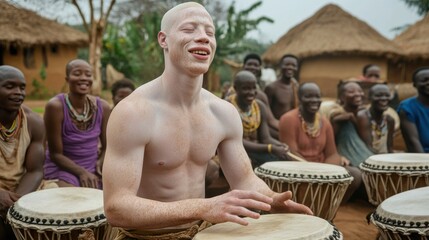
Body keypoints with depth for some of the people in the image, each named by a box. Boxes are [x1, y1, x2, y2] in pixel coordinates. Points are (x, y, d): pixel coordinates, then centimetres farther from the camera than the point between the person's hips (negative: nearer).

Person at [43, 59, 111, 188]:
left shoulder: (102, 107, -5)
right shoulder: (55, 106, -17)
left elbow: (107, 147, 4)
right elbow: (55, 154, -13)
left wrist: (100, 166, -13)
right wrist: (81, 172, -20)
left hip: (93, 169, 5)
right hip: (61, 169, -4)